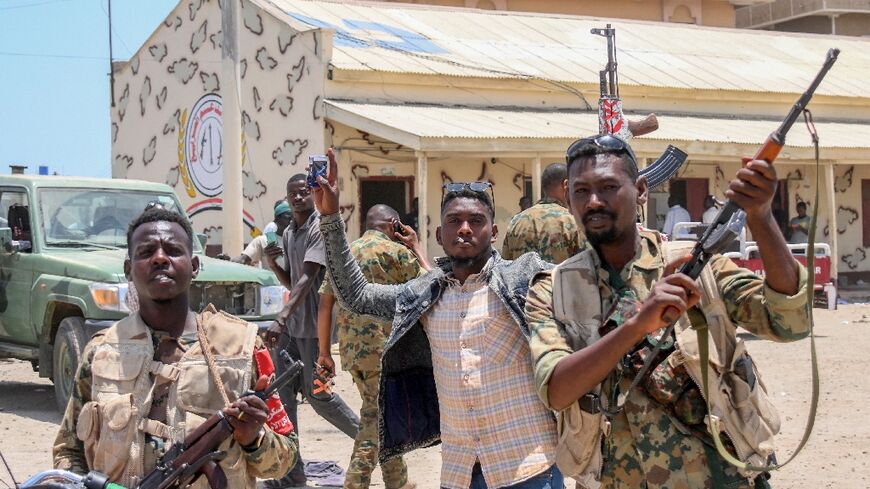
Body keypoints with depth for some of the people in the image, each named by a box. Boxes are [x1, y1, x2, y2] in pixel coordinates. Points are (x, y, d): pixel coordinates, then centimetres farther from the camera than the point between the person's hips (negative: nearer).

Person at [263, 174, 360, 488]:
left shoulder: (320, 228, -13)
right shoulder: (288, 233, 14)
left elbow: (307, 279, -23)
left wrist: (281, 319, -33)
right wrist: (272, 264, -1)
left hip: (314, 326, -8)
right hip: (290, 326, 8)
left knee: (317, 395, -1)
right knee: (283, 395, 3)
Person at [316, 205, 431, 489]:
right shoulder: (397, 252, -4)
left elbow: (325, 304, 11)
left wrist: (324, 353, 15)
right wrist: (416, 247, 14)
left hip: (351, 348, 7)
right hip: (385, 348, -7)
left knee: (376, 413, 18)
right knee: (378, 419, 0)